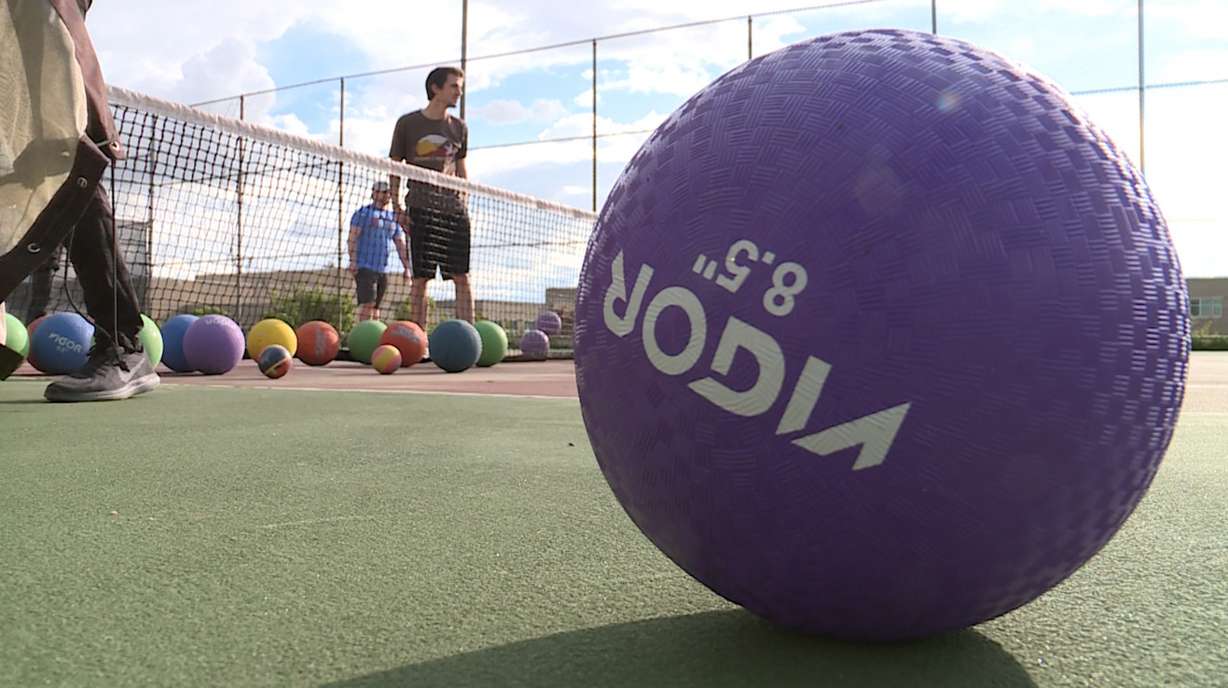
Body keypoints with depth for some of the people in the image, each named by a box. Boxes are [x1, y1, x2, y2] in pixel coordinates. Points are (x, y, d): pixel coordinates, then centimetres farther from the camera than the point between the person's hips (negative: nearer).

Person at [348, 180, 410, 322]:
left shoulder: (393, 218, 17)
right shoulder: (363, 212, 1)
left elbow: (401, 245, 17)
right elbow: (353, 237, -6)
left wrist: (407, 267, 10)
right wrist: (353, 260, -17)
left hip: (382, 269, 6)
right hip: (364, 267, -6)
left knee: (376, 305, 5)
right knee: (368, 302, -16)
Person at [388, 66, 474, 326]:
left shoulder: (459, 127, 14)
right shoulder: (408, 123, 4)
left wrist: (462, 203, 13)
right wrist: (397, 206, -2)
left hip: (454, 209, 3)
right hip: (421, 209, -3)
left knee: (462, 277, -1)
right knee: (421, 277, -4)